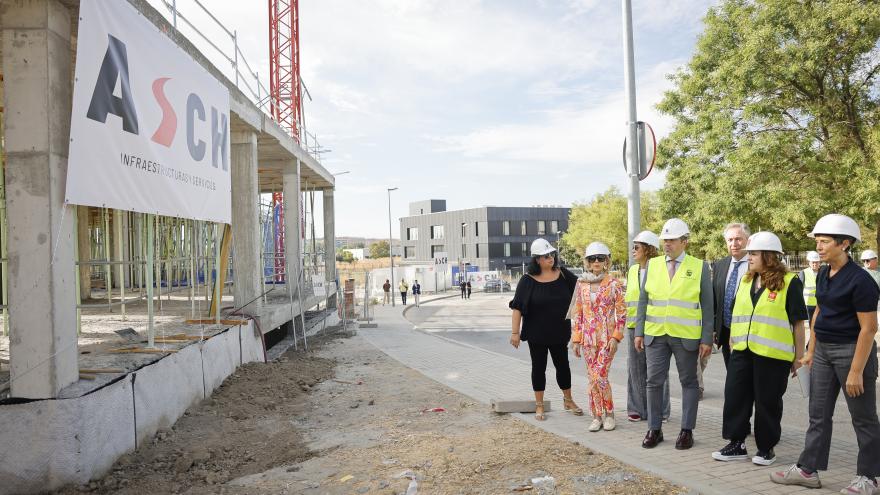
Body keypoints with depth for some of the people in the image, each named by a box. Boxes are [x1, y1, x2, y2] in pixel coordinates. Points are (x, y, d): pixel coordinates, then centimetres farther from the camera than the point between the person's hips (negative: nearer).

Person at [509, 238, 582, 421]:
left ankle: (568, 400, 32)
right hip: (537, 333, -3)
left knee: (562, 364, 14)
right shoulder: (528, 280, -10)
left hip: (559, 332, 3)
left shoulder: (563, 275, -1)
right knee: (539, 367, 8)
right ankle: (539, 406, 20)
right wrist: (515, 332, -13)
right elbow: (517, 307, -10)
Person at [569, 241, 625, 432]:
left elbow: (622, 312, -3)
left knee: (599, 375, -11)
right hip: (588, 338, 4)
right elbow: (577, 314, 10)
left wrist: (616, 337, -10)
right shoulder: (582, 284, 6)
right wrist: (576, 339, 7)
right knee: (593, 377, 6)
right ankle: (597, 416, 17)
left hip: (607, 338, -4)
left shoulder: (613, 284, -4)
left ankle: (609, 413, 10)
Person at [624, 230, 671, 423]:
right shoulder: (632, 270, 13)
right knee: (636, 368, 9)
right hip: (634, 325, 6)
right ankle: (637, 409, 19)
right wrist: (627, 317, 16)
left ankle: (659, 410, 14)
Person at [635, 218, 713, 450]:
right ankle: (654, 429, 16)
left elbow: (707, 306, 0)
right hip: (655, 334, 2)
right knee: (654, 381, 5)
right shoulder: (652, 265, 7)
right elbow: (643, 300, 9)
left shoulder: (699, 267, 0)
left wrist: (706, 339, -4)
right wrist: (639, 332, 4)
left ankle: (687, 431, 19)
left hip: (686, 336, -2)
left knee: (689, 382, 8)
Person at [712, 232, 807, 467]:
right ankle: (737, 444, 18)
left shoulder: (789, 282, -6)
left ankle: (766, 448, 20)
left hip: (772, 355, -6)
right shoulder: (746, 281, 13)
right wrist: (732, 343, 16)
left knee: (767, 402, 5)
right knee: (735, 397, 6)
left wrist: (799, 357, -5)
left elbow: (798, 323, -5)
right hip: (742, 351, 6)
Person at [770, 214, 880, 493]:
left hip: (851, 350, -8)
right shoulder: (823, 275, 7)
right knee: (818, 415, 11)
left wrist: (856, 371, -19)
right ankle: (808, 470, 18)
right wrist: (810, 350, 16)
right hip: (823, 349, 8)